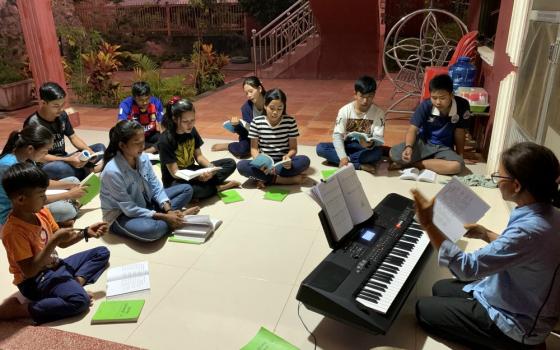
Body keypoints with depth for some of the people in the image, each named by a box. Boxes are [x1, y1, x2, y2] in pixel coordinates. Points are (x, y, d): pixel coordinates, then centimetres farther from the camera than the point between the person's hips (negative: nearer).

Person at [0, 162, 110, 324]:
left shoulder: (42, 212, -2)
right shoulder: (13, 231, -25)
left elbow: (62, 243, 9)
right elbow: (29, 271, -27)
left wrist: (86, 232, -7)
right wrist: (54, 240, -30)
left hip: (56, 265, 9)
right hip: (36, 280, -9)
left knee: (102, 252, 11)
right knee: (79, 300, -31)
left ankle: (77, 280, -11)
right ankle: (20, 309, -17)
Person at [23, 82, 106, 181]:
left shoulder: (62, 115, 0)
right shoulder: (33, 123, -18)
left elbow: (73, 137, 8)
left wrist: (88, 150, -12)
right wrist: (67, 160, -33)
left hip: (63, 160, 7)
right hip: (44, 166, -7)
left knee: (100, 148, -4)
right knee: (61, 167, -41)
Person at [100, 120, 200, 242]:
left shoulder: (143, 158, -11)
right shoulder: (112, 172, -29)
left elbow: (156, 186, -3)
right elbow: (130, 209, -25)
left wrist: (168, 210, -19)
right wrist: (163, 217, -26)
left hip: (145, 203, 7)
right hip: (122, 215, -7)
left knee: (186, 189, 3)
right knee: (149, 230, -40)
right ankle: (179, 216, -12)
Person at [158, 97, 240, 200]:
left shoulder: (192, 131, -3)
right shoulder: (166, 140, -21)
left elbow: (198, 155, 5)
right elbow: (175, 173, -21)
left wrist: (211, 167, -16)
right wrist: (198, 177, -36)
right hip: (176, 181, -6)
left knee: (230, 163, -1)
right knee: (187, 189, -42)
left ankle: (203, 185, -16)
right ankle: (218, 187, -14)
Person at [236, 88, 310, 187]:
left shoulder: (290, 121, -4)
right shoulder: (256, 122, -4)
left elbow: (293, 148, -1)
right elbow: (254, 148, -2)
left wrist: (287, 157, -25)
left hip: (283, 163, 1)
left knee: (305, 160, -29)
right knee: (241, 165, -28)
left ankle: (265, 179, -22)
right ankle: (280, 179, -23)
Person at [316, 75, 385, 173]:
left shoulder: (378, 113, -10)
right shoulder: (345, 110, -9)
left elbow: (379, 138, -16)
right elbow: (337, 135, -14)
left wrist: (370, 144, -41)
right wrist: (343, 157, -29)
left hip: (366, 147, -2)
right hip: (347, 146, 2)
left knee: (377, 152, -36)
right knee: (320, 148, -23)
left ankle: (342, 160, -22)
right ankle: (360, 165, -27)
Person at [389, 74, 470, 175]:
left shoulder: (462, 106, -17)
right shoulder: (425, 106, -17)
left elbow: (459, 132, -5)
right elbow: (413, 129, -19)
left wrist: (459, 155, 1)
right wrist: (408, 147, -39)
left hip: (444, 148, 1)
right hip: (423, 143, -1)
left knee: (457, 166, -33)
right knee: (394, 154, -25)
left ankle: (415, 163, -17)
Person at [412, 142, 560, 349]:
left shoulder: (529, 229, -37)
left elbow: (467, 268, -34)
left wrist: (428, 225, -34)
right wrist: (485, 235, 10)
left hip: (517, 324, -9)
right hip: (522, 303, 9)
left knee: (424, 309, 4)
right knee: (440, 289, 21)